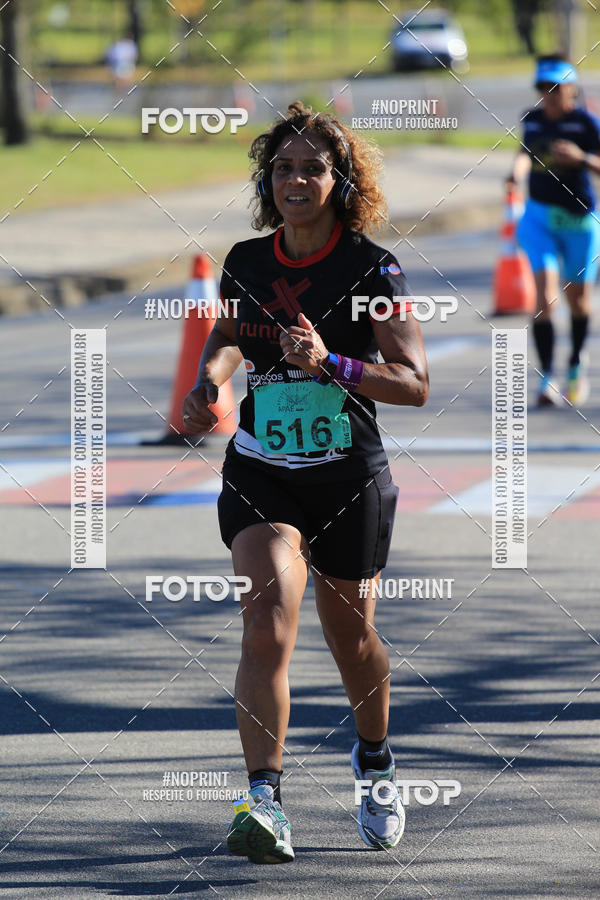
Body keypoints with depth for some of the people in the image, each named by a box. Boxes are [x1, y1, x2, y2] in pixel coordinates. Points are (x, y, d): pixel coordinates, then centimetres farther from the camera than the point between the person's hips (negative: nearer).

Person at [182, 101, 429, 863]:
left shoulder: (373, 270, -10)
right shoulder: (245, 263, 1)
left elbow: (415, 384, -13)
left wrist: (329, 363, -26)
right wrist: (208, 381, 0)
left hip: (350, 478, -1)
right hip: (259, 475, 1)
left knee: (350, 637, 14)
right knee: (268, 623, -20)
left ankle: (375, 764, 45)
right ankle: (265, 803, -27)